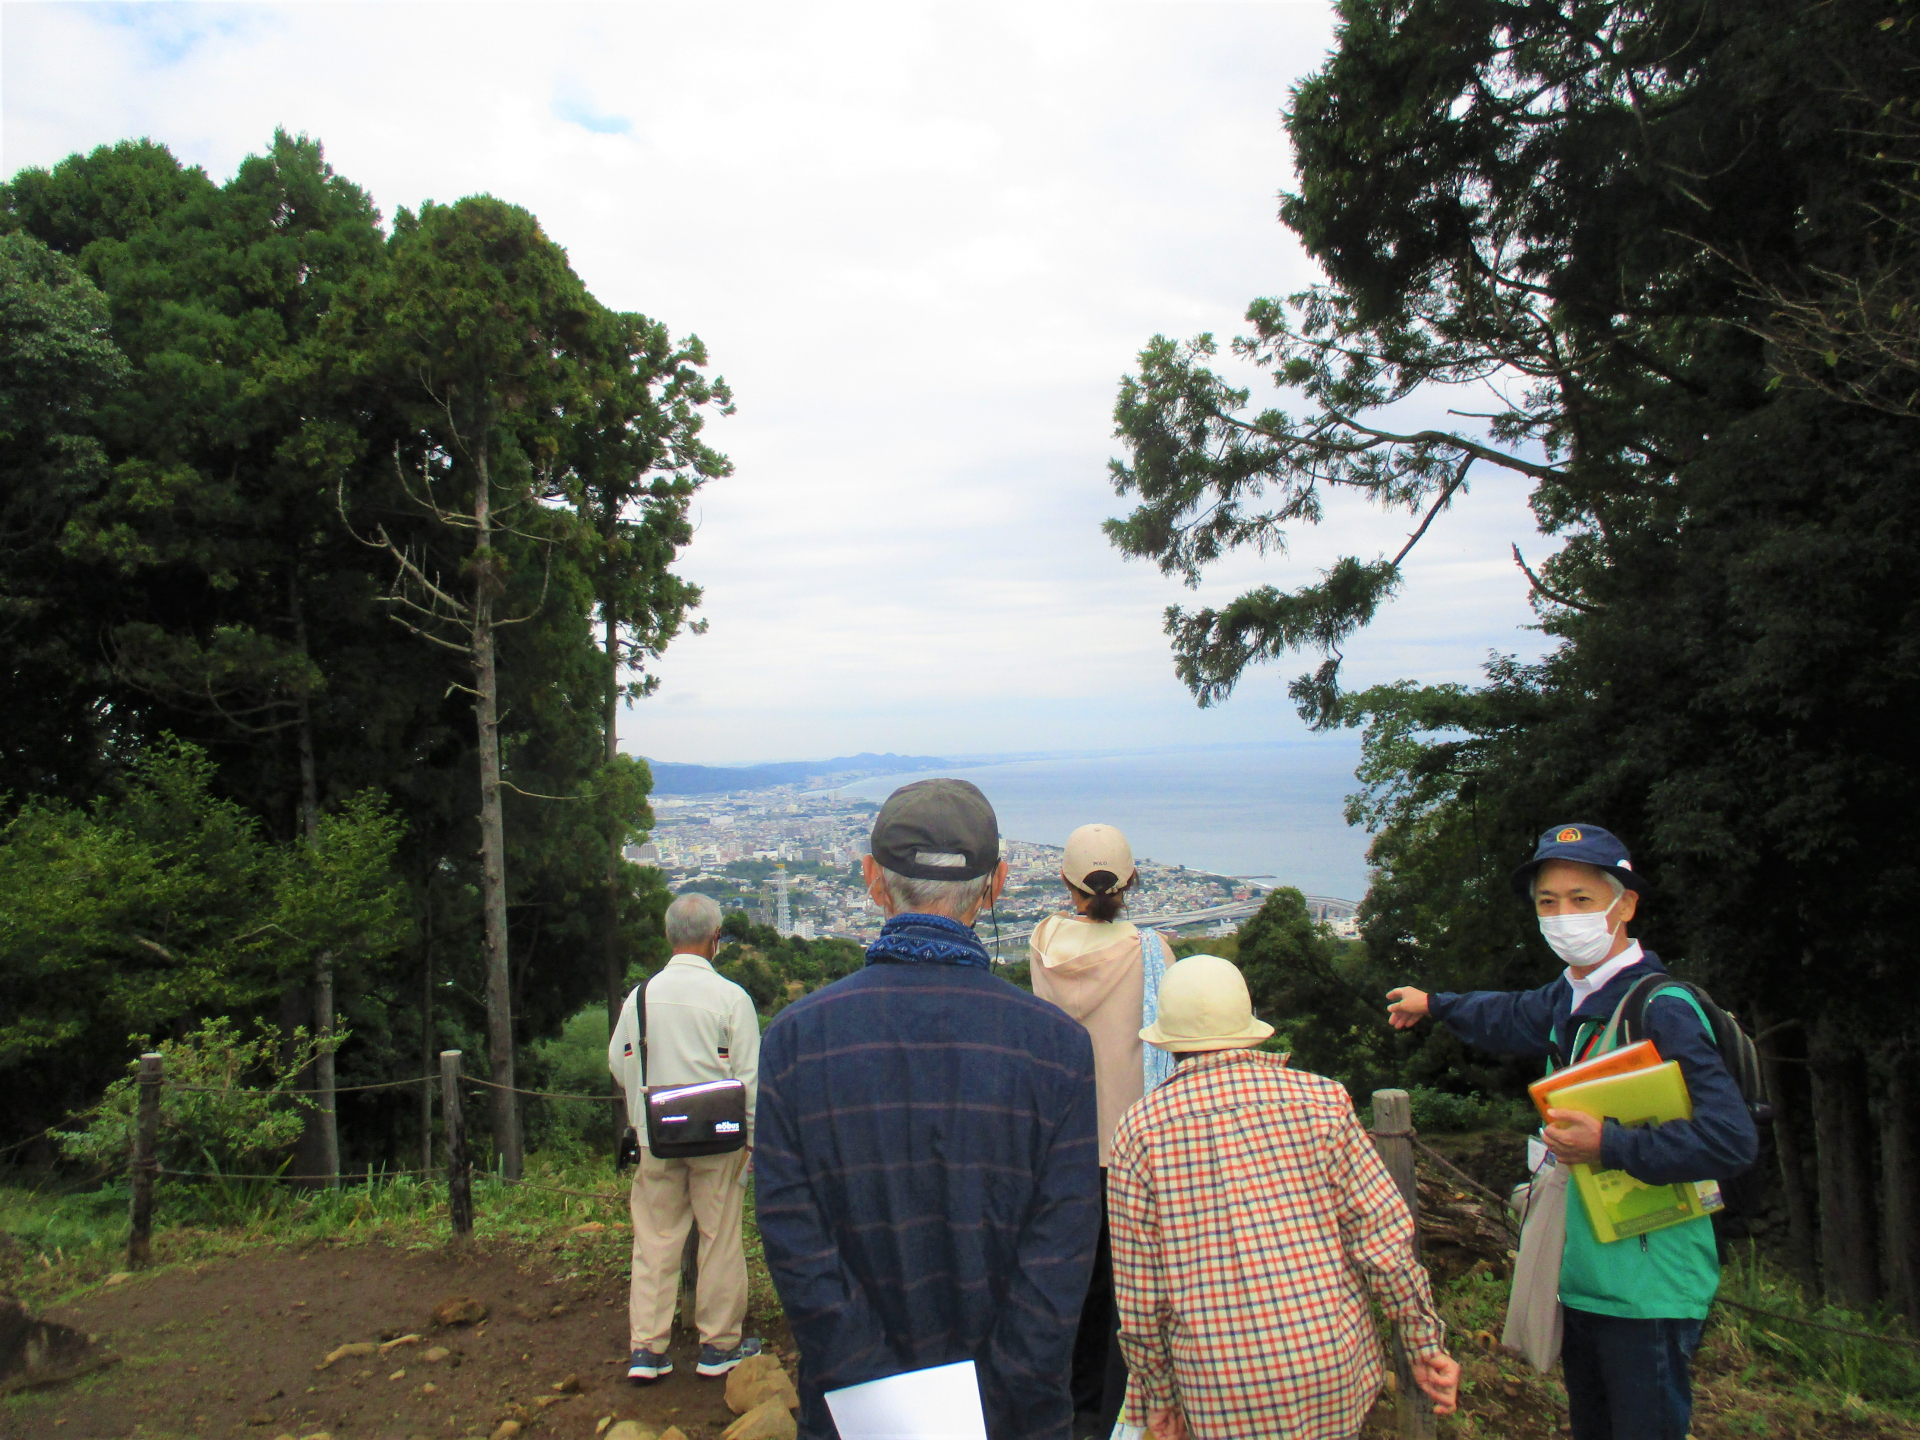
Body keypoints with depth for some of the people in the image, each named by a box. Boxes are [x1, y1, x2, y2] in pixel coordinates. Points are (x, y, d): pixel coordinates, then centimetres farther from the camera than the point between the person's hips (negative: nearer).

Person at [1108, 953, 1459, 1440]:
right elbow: (1383, 1232, -4)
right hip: (1335, 1366, 1)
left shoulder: (1139, 1129, -4)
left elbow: (1138, 1292, -1)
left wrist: (1159, 1395, 10)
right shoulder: (1320, 1098, -4)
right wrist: (1426, 1345, 8)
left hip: (1219, 1392, -1)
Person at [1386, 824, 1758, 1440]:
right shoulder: (1569, 997, 6)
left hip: (1648, 1289, -8)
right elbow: (1511, 1015, 29)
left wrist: (1609, 1146, -26)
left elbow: (1732, 1138, -28)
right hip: (1582, 1274, 8)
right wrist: (1435, 1005, 43)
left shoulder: (1662, 1010, -20)